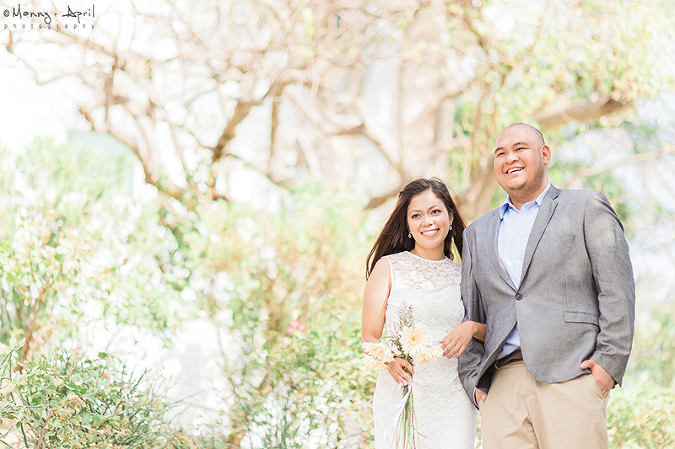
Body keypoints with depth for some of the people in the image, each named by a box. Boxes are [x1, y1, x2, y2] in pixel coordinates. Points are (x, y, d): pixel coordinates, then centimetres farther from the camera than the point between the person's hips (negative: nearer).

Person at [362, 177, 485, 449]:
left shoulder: (464, 276, 12)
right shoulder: (388, 267, 5)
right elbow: (370, 336, 1)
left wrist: (473, 327, -8)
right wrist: (390, 359, -20)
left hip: (453, 399, 2)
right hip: (400, 393, -2)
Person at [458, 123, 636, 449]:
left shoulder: (587, 209, 9)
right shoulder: (478, 233, 22)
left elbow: (616, 291, 1)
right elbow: (469, 315, 20)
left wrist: (610, 361, -9)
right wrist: (473, 380, 9)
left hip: (570, 376, -4)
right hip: (503, 382, 4)